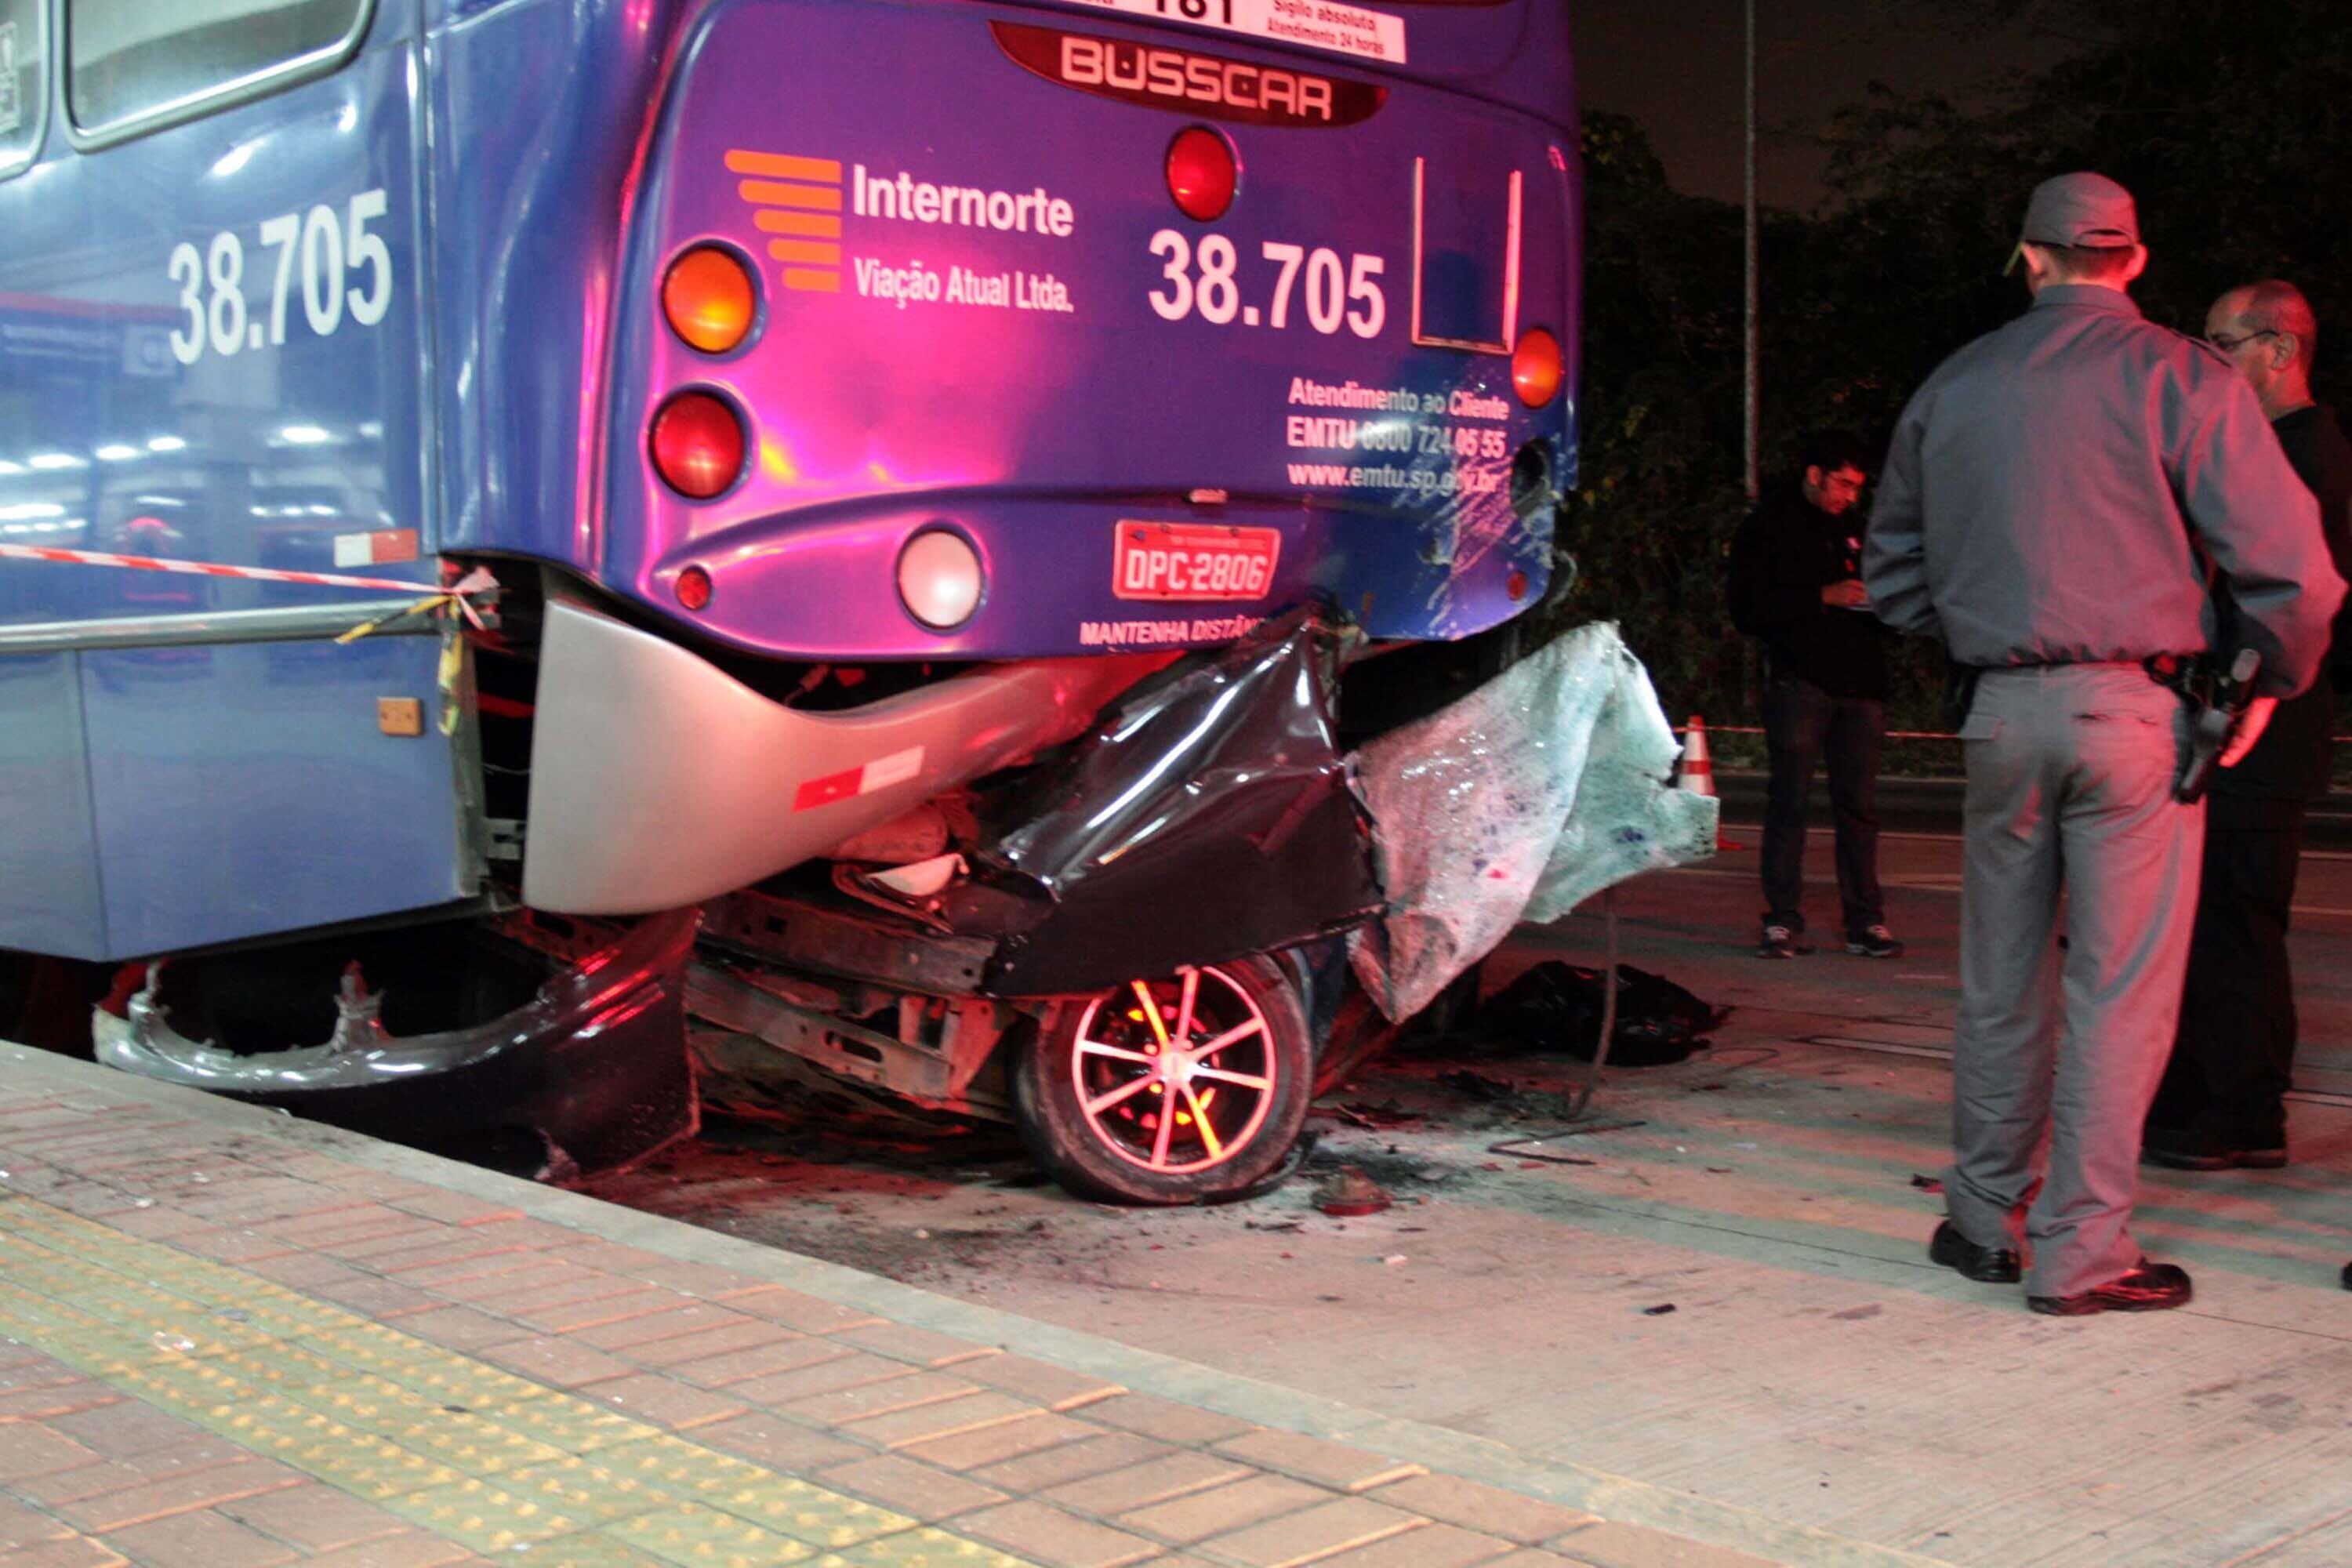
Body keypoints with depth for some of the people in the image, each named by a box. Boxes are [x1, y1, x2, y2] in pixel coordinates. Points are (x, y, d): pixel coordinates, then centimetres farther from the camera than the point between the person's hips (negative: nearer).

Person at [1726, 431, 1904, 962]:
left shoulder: (1852, 531, 20)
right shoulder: (1768, 528, 4)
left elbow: (1879, 590, 32)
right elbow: (1748, 610, -6)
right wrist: (1824, 597, -13)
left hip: (1859, 684, 5)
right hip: (1800, 680, -5)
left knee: (1859, 806, 3)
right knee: (1788, 802, -4)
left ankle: (1865, 923, 6)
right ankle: (1782, 923, 0)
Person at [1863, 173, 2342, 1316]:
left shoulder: (1952, 387, 9)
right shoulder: (2179, 377, -5)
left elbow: (1892, 575, 17)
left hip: (2002, 709, 4)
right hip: (2134, 709, -4)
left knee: (2000, 978, 14)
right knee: (2121, 987, 1)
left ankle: (1979, 1219, 23)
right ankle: (2083, 1252, 3)